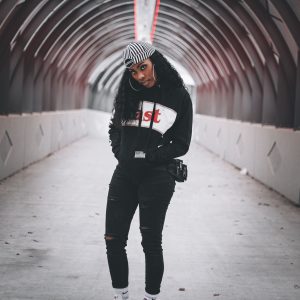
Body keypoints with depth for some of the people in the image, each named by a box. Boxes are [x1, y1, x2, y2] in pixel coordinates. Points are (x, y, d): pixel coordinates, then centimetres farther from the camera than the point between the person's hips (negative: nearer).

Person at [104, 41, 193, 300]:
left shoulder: (179, 96, -5)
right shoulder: (128, 93, 5)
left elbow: (181, 144, -4)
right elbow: (115, 128, 19)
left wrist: (146, 156, -10)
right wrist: (121, 153, 4)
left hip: (157, 178, -4)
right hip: (125, 176, 4)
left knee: (151, 242, 3)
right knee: (113, 240, 5)